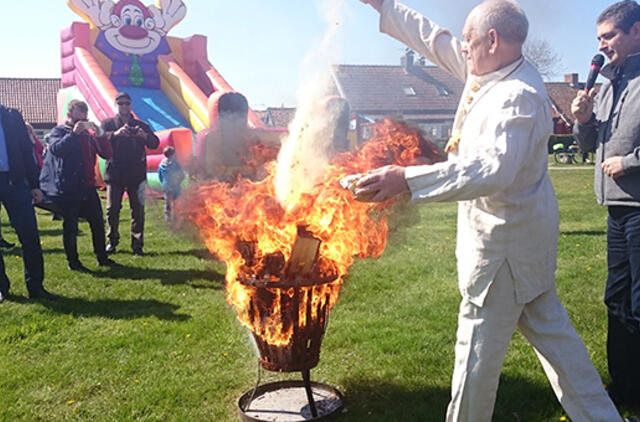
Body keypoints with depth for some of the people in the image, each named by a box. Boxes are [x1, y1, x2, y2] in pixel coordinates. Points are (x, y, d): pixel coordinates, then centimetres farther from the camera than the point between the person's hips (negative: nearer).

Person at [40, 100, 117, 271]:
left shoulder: (88, 133, 13)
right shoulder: (59, 131, -1)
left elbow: (107, 153, 6)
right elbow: (56, 148, -22)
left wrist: (99, 136, -9)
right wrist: (74, 133, -22)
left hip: (87, 187, 6)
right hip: (68, 189, -5)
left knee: (98, 223, 10)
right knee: (70, 226, 1)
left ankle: (102, 258, 21)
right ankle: (73, 262, 11)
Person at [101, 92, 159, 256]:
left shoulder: (140, 126, 13)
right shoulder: (108, 124, 10)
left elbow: (155, 144, 1)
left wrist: (145, 135, -21)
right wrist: (116, 133, -28)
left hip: (136, 174, 1)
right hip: (115, 173, -1)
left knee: (138, 210, -2)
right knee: (112, 209, -2)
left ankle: (137, 245, 3)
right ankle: (112, 241, 13)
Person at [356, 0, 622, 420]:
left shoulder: (519, 96, -24)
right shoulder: (494, 71, 4)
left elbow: (493, 169, -38)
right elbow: (436, 41, 13)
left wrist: (407, 179, -42)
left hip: (504, 242, -10)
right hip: (522, 232, 10)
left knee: (478, 345, 4)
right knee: (550, 330, 19)